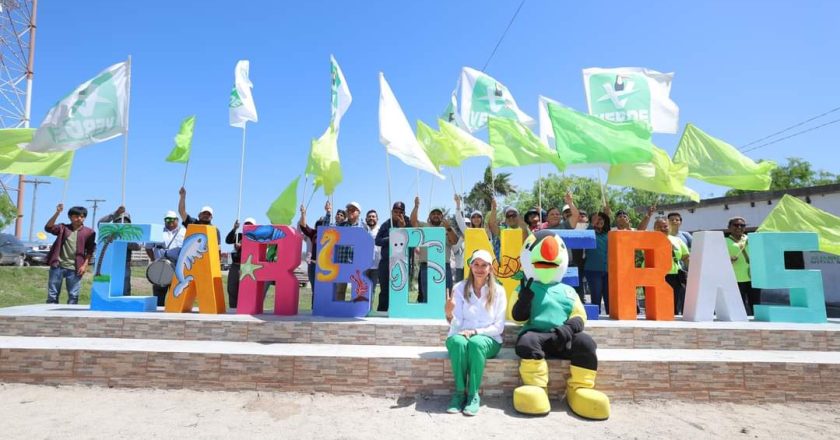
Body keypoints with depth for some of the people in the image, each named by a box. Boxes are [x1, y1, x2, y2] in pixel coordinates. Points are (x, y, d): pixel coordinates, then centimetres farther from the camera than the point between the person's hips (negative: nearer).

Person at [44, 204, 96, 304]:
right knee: (52, 294, 6)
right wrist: (57, 213, -18)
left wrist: (85, 265, -5)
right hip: (58, 266, 1)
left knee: (73, 296, 3)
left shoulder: (89, 232, 4)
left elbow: (90, 251, 4)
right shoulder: (63, 227, 7)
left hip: (75, 268, -1)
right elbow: (48, 228, -11)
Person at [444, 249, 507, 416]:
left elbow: (499, 326, -2)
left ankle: (473, 394, -23)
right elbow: (456, 325, -5)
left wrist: (476, 331, -18)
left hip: (488, 339, 0)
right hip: (461, 335, 1)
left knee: (476, 343, -35)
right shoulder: (459, 288, 2)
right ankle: (459, 392, -22)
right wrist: (449, 315, -27)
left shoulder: (498, 291, 2)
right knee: (458, 341, -35)